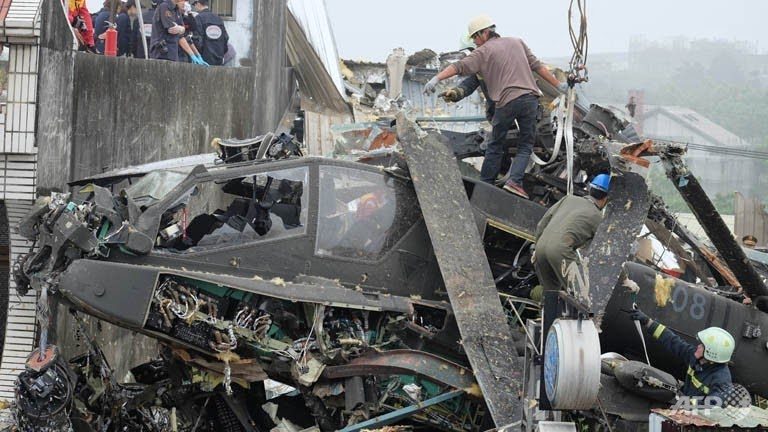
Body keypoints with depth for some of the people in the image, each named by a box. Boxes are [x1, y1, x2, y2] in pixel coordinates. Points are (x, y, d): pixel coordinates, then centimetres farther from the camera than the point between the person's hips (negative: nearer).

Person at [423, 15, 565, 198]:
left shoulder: (484, 51, 3)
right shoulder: (517, 42, 18)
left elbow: (460, 67, -10)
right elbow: (537, 66, 20)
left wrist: (436, 79, -18)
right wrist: (558, 85, 27)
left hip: (506, 102, -3)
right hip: (530, 98, 3)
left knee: (495, 147, 12)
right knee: (525, 146, 9)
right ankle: (515, 180, -10)